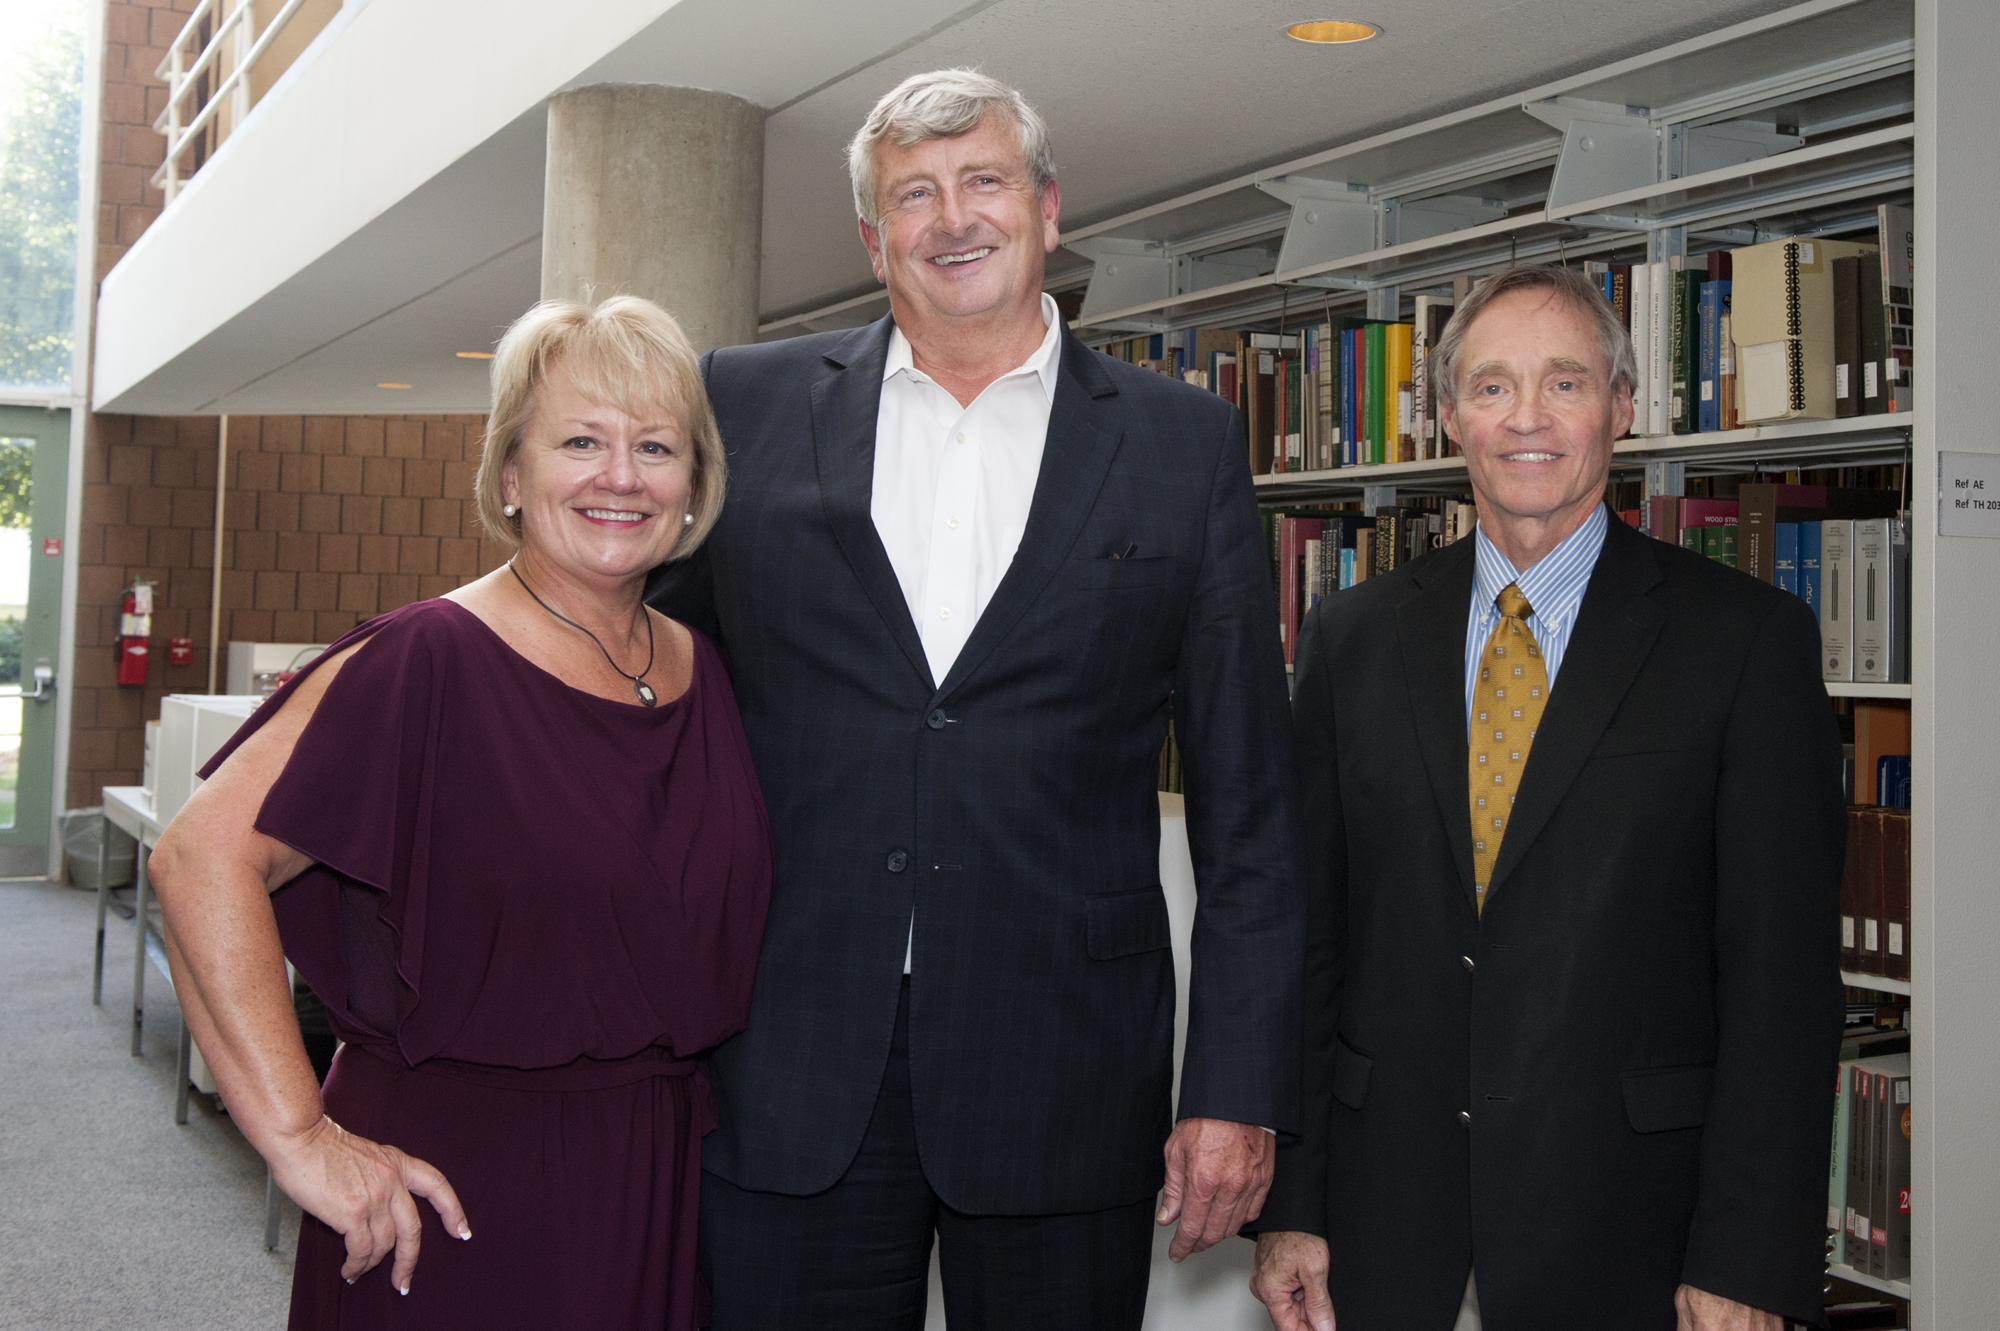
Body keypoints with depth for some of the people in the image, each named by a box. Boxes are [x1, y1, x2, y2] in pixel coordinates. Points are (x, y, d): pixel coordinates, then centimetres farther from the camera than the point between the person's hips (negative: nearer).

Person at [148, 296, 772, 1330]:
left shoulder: (707, 676, 5)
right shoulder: (426, 665, -14)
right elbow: (203, 856, -20)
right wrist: (299, 1135, -21)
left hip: (665, 1186, 6)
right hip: (457, 1193, -5)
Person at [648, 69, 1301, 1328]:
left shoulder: (1185, 443, 3)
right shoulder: (748, 406, 5)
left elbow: (1246, 797, 2)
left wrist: (1239, 1086, -2)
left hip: (1065, 1070, 0)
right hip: (792, 1066, 1)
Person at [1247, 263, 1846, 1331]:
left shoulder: (1749, 638, -4)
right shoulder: (1352, 638, 5)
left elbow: (1782, 971, -7)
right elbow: (1306, 933, 5)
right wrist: (1288, 1204, 1)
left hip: (1624, 1240, -2)